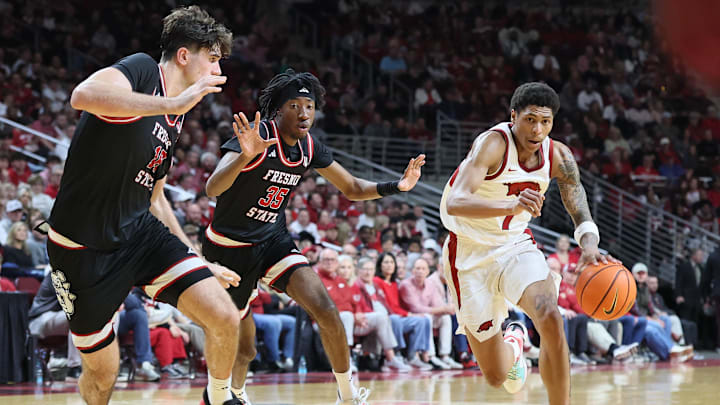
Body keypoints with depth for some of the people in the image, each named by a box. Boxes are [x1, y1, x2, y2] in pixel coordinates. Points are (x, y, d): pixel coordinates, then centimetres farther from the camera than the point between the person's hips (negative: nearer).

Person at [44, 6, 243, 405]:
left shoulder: (174, 122, 11)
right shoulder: (142, 70, -13)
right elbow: (84, 95, -36)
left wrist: (198, 262, 24)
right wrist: (172, 104, -36)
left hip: (141, 233, 7)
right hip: (84, 248, -7)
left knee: (225, 319, -10)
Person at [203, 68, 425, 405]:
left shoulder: (309, 147, -3)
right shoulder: (257, 136, -23)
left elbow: (352, 188, 9)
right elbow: (213, 189, -36)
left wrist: (396, 187, -10)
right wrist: (246, 156, -55)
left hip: (273, 242, 5)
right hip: (230, 248, -5)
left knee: (326, 311, -17)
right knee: (243, 350, 4)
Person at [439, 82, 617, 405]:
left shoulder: (558, 157, -8)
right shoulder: (492, 144, -25)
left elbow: (581, 215, -3)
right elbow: (455, 203, -38)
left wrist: (589, 247, -27)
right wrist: (512, 206, -55)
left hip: (516, 245, 3)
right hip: (471, 255, -3)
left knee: (550, 318, -30)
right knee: (496, 376, 3)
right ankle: (514, 343, 41)